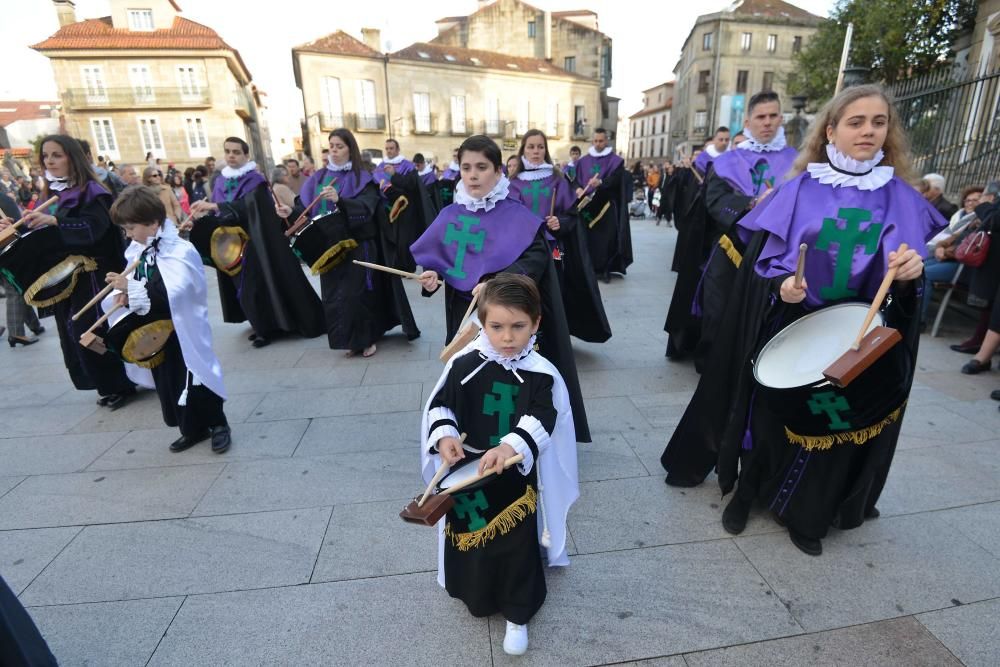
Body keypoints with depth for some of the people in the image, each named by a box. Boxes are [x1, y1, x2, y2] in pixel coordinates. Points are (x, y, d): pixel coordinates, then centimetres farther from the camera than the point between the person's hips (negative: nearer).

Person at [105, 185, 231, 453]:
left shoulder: (181, 250, -17)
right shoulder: (137, 252, 7)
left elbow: (172, 293, -28)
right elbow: (142, 291, 17)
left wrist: (131, 286, -26)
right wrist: (126, 296, -4)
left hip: (183, 332, -8)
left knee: (196, 383, -1)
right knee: (167, 384, 14)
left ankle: (218, 425, 17)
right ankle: (193, 429, 27)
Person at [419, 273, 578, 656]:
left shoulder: (542, 375, -15)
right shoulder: (465, 364, -12)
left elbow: (541, 423, -22)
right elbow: (440, 405, -5)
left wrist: (510, 447, -39)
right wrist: (444, 436, -24)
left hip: (516, 480, -2)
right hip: (467, 473, 2)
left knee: (517, 548, 12)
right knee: (468, 541, 21)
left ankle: (517, 615, 36)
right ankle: (477, 597, 52)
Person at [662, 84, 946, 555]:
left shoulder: (901, 199, 4)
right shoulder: (799, 190, -2)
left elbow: (909, 270, 3)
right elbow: (763, 257, -4)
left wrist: (911, 273, -19)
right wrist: (781, 285, -23)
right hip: (789, 327, -2)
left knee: (834, 422, 10)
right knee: (770, 412, 8)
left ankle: (806, 516, 29)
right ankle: (745, 492, 29)